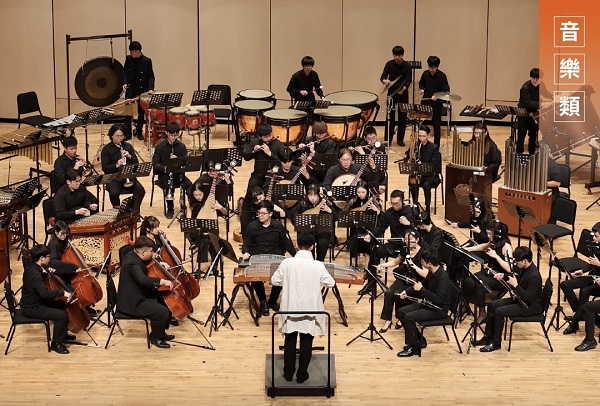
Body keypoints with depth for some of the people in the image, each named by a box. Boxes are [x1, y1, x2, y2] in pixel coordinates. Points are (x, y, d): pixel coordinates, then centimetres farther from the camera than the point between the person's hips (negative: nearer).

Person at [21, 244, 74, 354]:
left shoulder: (33, 267, 3)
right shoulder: (34, 274, -28)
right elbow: (44, 292, -40)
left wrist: (47, 271, 6)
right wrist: (63, 293, -35)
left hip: (36, 302, 11)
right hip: (31, 308, -11)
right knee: (61, 315, -20)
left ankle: (63, 334, 34)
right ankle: (56, 344, -4)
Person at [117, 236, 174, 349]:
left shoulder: (134, 255, 4)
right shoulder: (133, 263, -27)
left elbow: (148, 262, 26)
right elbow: (142, 279, -46)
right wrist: (162, 281, -46)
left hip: (139, 295, 11)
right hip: (132, 303, -11)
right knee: (163, 312, -21)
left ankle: (161, 333, 29)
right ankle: (155, 337, 4)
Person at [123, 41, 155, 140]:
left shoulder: (147, 61, -10)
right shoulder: (128, 59, -1)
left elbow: (150, 76, -6)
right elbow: (124, 71, 13)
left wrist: (151, 88, -19)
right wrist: (125, 82, -3)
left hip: (142, 90, -2)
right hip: (130, 89, 2)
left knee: (141, 111, 6)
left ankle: (139, 131, 20)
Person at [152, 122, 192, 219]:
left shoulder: (181, 146, 4)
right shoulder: (160, 146, -3)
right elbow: (155, 164, -5)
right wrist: (165, 168, -24)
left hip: (178, 173, 2)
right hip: (164, 174, -2)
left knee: (189, 185, -27)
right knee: (169, 186, -34)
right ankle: (170, 209, -12)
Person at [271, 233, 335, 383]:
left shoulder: (286, 263, -12)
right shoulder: (318, 265, -14)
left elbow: (274, 281, -1)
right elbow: (331, 283, -2)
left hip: (290, 308, 1)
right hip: (310, 309, -1)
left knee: (290, 340, 17)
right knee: (306, 342, 12)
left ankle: (288, 373, 24)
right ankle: (302, 375, 17)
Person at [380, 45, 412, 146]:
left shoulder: (407, 66, -6)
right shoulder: (389, 64, -3)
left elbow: (409, 80, -12)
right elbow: (383, 77, -6)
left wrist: (403, 88, -32)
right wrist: (385, 81, -30)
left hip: (403, 93, 0)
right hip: (391, 92, 0)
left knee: (402, 117, 4)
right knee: (390, 116, -1)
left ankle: (400, 139, 16)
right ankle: (388, 140, 4)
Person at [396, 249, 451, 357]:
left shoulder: (443, 277, -26)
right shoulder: (431, 273, 2)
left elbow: (438, 299, -32)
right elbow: (424, 284, 20)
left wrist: (421, 289, -26)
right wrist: (407, 291, 7)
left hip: (439, 310, -10)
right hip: (428, 303, 10)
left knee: (409, 317, -24)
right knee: (401, 312, 2)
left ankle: (413, 348, -8)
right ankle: (419, 340, 11)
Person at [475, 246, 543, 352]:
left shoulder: (534, 276, -28)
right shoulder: (523, 268, 0)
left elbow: (529, 297, -31)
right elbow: (515, 276, 20)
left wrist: (515, 285, -32)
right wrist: (503, 276, 1)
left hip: (531, 306, -10)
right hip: (519, 299, 10)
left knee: (499, 312, -21)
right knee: (492, 305, 4)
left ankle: (496, 343, -8)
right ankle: (488, 338, 12)